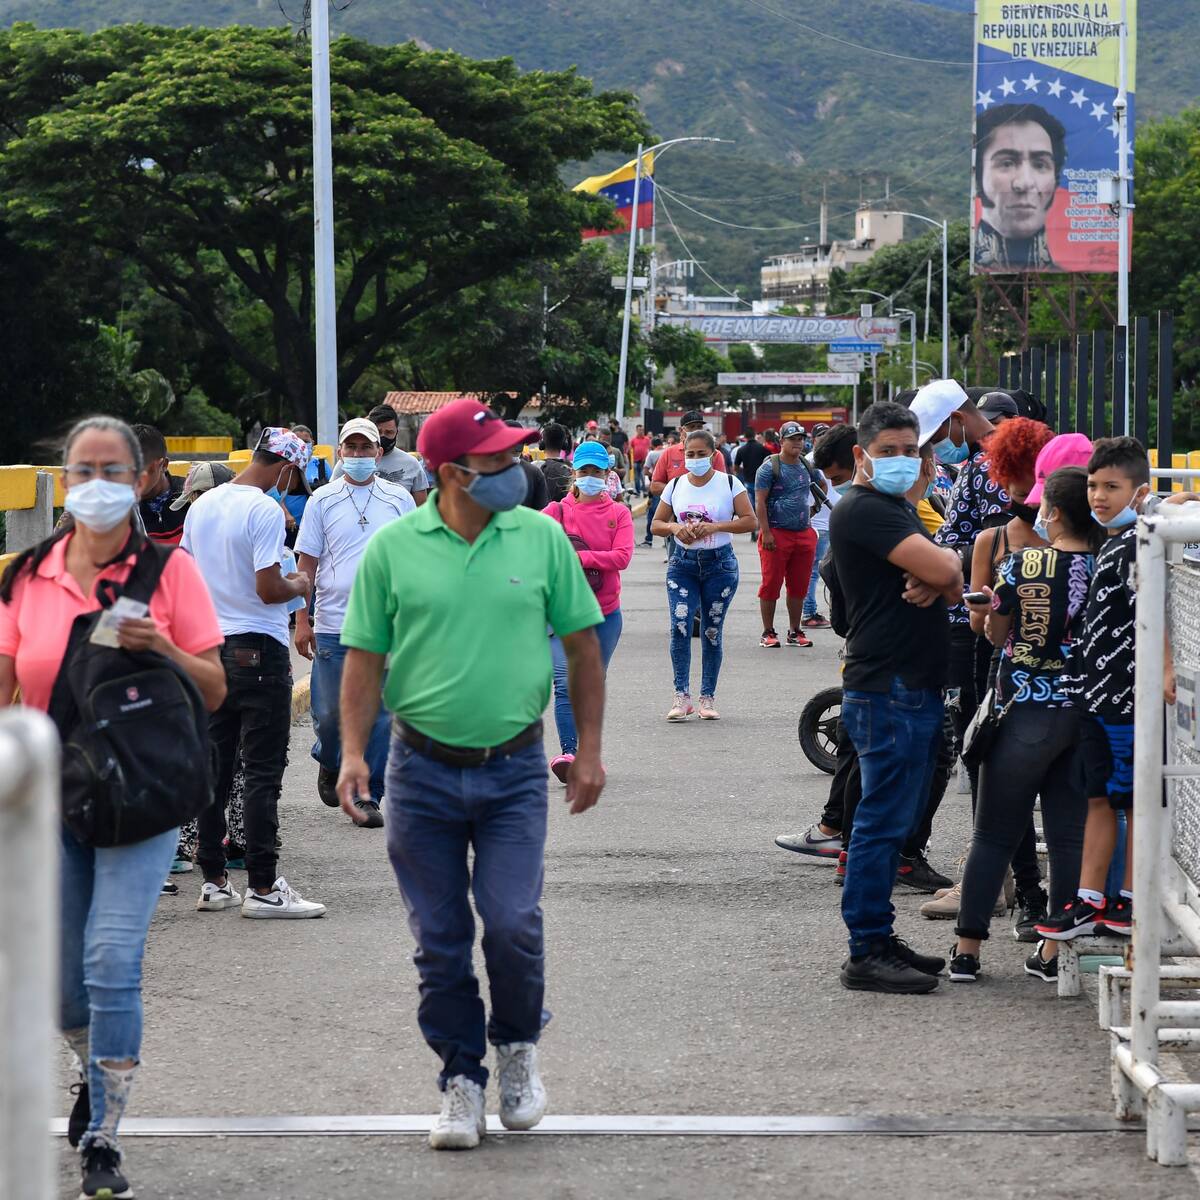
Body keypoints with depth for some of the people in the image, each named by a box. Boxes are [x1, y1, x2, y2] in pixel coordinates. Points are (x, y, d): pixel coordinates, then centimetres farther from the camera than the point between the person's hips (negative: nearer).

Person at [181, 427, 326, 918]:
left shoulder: (202, 506, 8)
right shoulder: (265, 511, -16)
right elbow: (269, 589, -19)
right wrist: (299, 586, 0)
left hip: (210, 648, 7)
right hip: (259, 653, -7)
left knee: (215, 767, 11)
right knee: (263, 772, -4)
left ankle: (213, 882, 15)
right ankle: (262, 887, -4)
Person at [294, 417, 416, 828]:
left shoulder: (399, 499, 7)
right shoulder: (322, 501, 5)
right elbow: (306, 563, 6)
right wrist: (302, 620, 1)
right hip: (333, 626, 0)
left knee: (380, 715, -1)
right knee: (330, 712, 5)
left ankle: (369, 796, 7)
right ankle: (329, 763, 35)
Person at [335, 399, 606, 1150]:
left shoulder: (542, 537, 0)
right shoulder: (394, 549, -3)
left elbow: (583, 645, 7)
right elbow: (365, 658, 3)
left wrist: (589, 750, 4)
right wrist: (354, 752, -8)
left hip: (515, 769, 0)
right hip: (423, 770, 0)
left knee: (513, 923, -9)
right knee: (440, 941, 5)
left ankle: (518, 1045, 18)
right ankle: (462, 1080, 20)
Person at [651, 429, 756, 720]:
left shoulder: (729, 484, -2)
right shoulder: (676, 486, 6)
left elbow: (749, 521, -7)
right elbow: (657, 524, 11)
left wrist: (713, 527, -18)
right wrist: (675, 528, -11)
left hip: (719, 564, -2)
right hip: (683, 563, 2)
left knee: (712, 631, 4)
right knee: (680, 627, -13)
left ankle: (708, 697, 13)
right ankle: (682, 696, -10)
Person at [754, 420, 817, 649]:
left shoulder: (806, 466, 12)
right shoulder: (770, 467, -6)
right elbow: (760, 501, -10)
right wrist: (766, 532, -17)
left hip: (804, 533, 6)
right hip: (776, 533, -6)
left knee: (799, 586, 8)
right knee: (771, 584, -2)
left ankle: (795, 631, 17)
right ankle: (768, 633, 5)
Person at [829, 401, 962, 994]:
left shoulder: (900, 510, 21)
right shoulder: (863, 510, -12)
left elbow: (952, 580, 13)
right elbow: (942, 567, -22)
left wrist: (935, 580, -10)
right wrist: (941, 562, 2)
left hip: (917, 689, 10)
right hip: (887, 692, -10)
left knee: (895, 822, 13)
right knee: (883, 822, -9)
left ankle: (879, 939, 20)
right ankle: (866, 955, -6)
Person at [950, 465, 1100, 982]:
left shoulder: (1024, 565, -12)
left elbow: (996, 633, -1)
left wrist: (987, 608, 11)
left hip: (1028, 712, -3)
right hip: (1088, 714, 3)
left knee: (994, 833, 6)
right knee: (1070, 834, 9)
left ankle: (967, 948, 8)